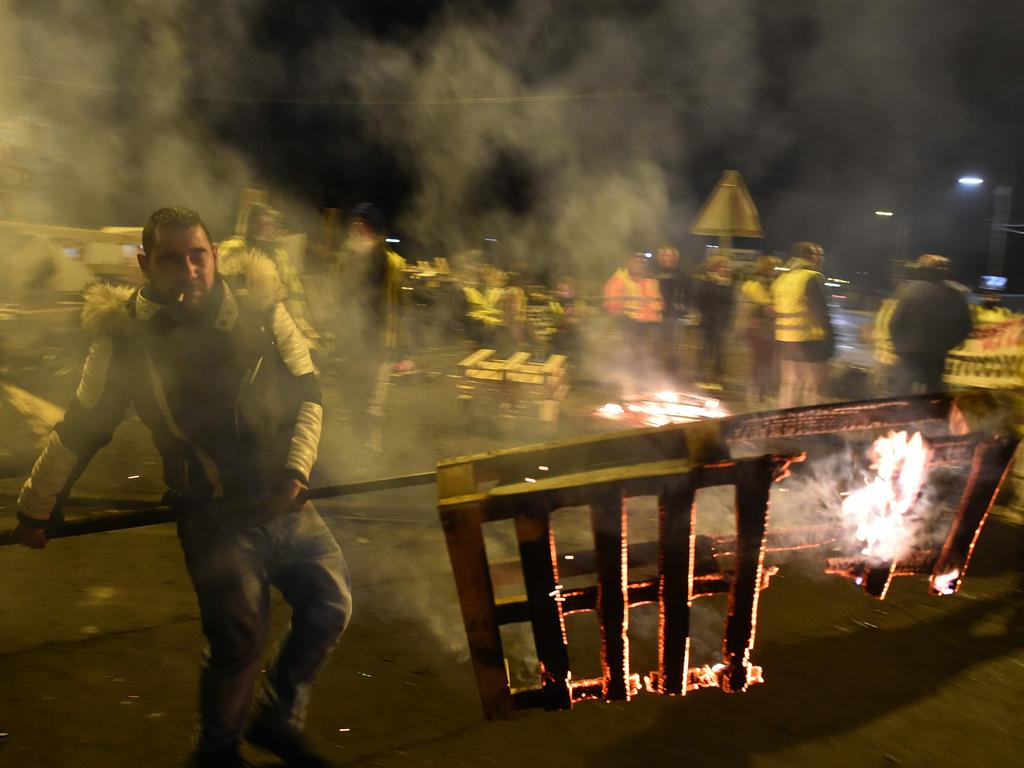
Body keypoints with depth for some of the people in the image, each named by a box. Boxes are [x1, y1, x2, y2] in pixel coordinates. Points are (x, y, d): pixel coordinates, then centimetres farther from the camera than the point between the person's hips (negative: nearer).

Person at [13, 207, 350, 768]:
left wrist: (296, 470, -10)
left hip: (286, 506, 4)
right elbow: (80, 429, 3)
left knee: (330, 608, 7)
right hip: (214, 518, -4)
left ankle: (277, 719, 33)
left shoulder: (260, 310, -4)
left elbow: (307, 395, 2)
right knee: (241, 639, -7)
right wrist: (36, 507, 11)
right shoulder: (125, 336, -8)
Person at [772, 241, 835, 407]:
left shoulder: (780, 280, 11)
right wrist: (830, 342, -9)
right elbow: (821, 313, -16)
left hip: (784, 343, 8)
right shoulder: (812, 278, -13)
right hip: (808, 342, -8)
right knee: (812, 390, -1)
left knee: (788, 386, 15)